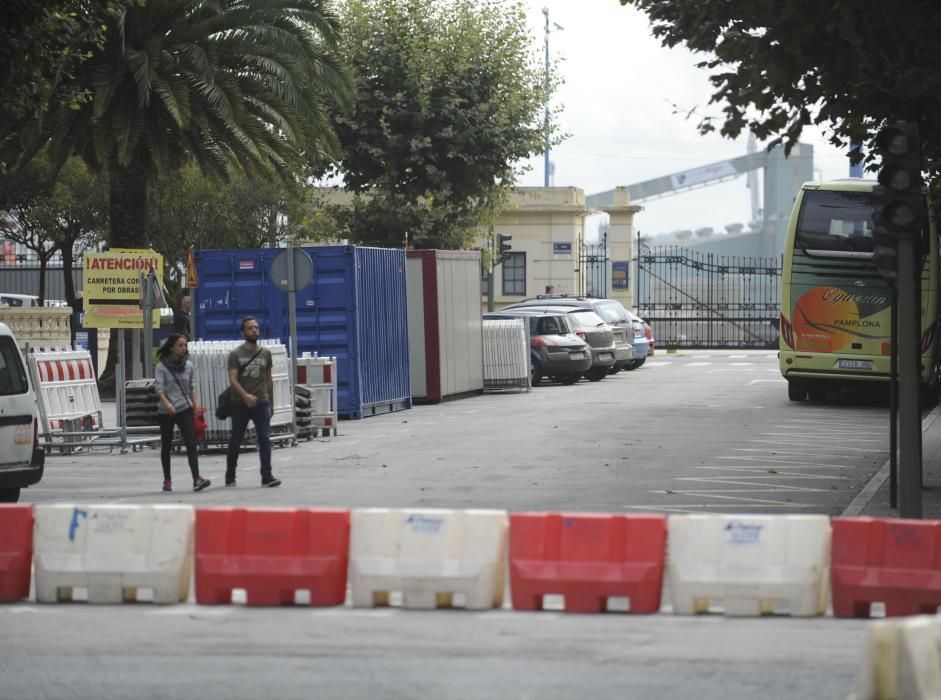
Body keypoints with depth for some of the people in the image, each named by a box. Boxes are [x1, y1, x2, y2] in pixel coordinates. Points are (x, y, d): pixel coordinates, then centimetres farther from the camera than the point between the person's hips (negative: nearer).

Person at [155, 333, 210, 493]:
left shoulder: (188, 365, 7)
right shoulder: (161, 366, -6)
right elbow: (159, 388, -15)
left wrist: (195, 404, 5)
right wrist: (167, 404, -31)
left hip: (185, 409, 2)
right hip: (166, 412, -2)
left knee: (191, 444, -13)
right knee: (166, 446, 8)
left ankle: (196, 479, -21)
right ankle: (167, 480, 21)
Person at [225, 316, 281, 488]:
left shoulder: (265, 353, 10)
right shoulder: (236, 354, -1)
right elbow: (233, 380, -10)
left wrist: (270, 403, 15)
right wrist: (245, 395, -26)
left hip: (261, 403, 2)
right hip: (240, 403, -2)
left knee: (265, 439, -8)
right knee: (235, 441, 7)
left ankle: (267, 476, -10)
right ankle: (230, 476, 21)